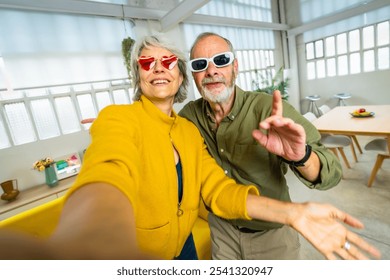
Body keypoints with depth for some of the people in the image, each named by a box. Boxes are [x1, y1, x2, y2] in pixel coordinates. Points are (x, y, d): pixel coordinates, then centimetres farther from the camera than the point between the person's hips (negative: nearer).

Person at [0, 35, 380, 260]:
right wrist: (99, 240, -68)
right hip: (134, 257, -5)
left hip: (181, 247, 5)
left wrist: (291, 213, -27)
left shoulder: (189, 130, -3)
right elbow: (109, 170, -44)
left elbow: (218, 187, -12)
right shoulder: (118, 118, -21)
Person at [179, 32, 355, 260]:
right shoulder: (189, 115, -14)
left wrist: (299, 157, -46)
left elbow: (331, 173, -25)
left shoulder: (270, 110, -25)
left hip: (273, 233, -1)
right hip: (219, 228, 2)